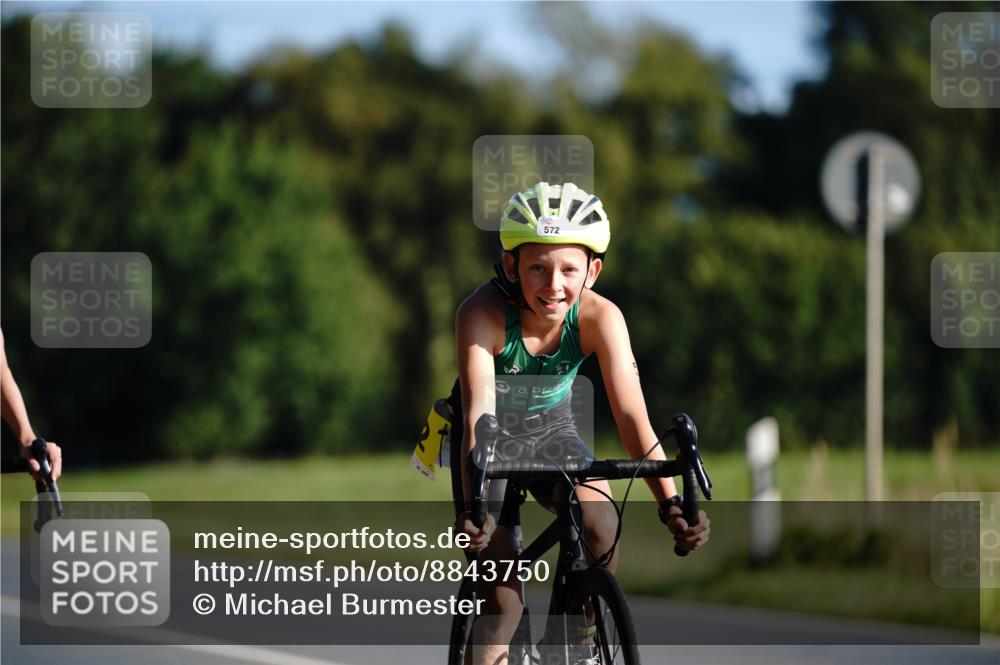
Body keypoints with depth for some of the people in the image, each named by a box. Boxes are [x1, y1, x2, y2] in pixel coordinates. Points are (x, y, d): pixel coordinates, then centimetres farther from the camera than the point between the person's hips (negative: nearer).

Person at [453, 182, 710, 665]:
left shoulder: (600, 317, -26)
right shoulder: (483, 313, -32)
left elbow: (632, 416, -29)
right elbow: (478, 413, -40)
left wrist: (670, 505, -42)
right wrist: (473, 506, -54)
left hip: (551, 430, 2)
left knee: (600, 521, -26)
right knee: (502, 598, -16)